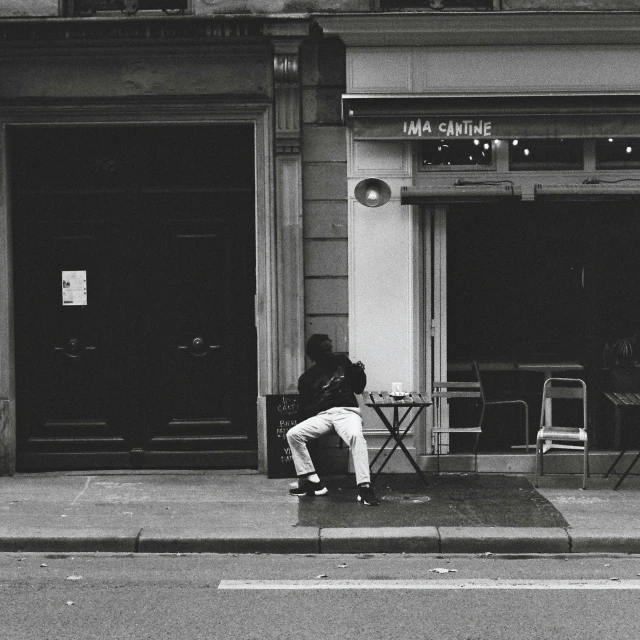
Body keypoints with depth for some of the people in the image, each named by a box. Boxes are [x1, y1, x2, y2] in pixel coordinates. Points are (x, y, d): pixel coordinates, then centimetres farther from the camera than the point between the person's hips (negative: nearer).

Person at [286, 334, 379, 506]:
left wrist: (359, 372, -2)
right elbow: (303, 411, 16)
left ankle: (364, 488, -40)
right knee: (293, 434, -21)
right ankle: (313, 483, -15)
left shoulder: (341, 361, 16)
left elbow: (358, 388, 17)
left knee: (356, 436, -36)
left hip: (347, 412, -2)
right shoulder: (307, 378, 14)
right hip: (322, 415, 2)